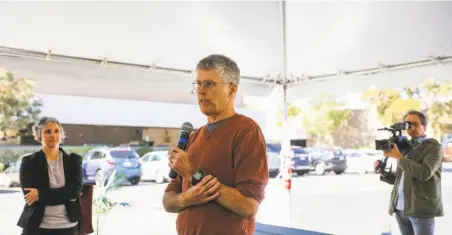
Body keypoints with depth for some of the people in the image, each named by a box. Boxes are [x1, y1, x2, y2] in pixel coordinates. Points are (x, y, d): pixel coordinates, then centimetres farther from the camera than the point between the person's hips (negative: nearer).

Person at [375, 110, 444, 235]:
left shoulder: (433, 146, -4)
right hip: (401, 208, 6)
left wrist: (399, 157, -17)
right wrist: (383, 174, 1)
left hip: (421, 209, -6)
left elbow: (425, 173, -20)